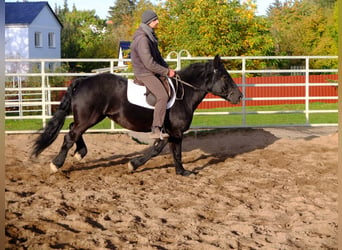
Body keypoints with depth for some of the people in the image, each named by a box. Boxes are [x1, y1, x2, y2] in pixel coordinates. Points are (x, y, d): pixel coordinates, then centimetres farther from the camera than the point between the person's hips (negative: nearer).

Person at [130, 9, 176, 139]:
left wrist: (168, 69, 6)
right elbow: (149, 63, -24)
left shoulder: (150, 36, 12)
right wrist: (166, 72, -15)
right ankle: (156, 130, -29)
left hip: (151, 72, 11)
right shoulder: (142, 39, -21)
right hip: (144, 74, -11)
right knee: (162, 96, -25)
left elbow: (157, 56, 20)